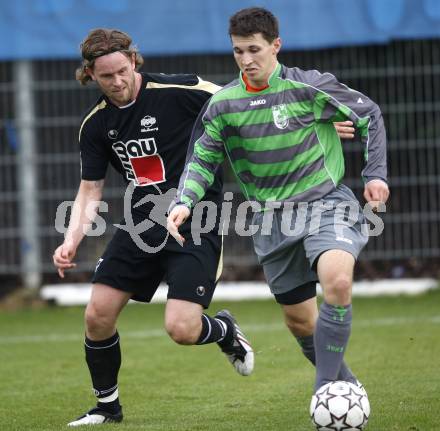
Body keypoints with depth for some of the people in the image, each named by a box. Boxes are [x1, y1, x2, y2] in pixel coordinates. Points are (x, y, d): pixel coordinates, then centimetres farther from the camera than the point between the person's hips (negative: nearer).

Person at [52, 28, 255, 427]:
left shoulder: (179, 91, -14)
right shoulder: (96, 124, 2)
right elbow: (91, 189, 9)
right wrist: (72, 240, -6)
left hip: (196, 225, -5)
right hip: (142, 225, 5)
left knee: (181, 329, -18)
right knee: (97, 316, -2)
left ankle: (225, 331, 19)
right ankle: (107, 405, 21)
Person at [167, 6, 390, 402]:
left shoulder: (310, 87, -10)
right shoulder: (223, 104, 0)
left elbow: (369, 114, 3)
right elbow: (203, 160, 10)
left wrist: (376, 173, -3)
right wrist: (184, 202, -8)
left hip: (325, 203, -4)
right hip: (272, 218, 4)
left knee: (337, 280, -31)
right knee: (299, 320, 8)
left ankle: (327, 390, -22)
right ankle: (347, 385, 33)